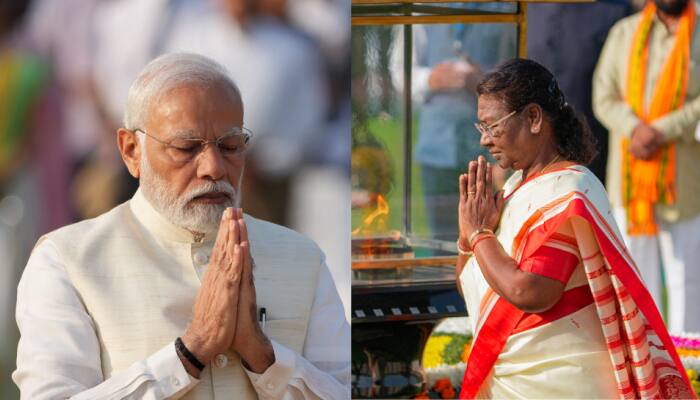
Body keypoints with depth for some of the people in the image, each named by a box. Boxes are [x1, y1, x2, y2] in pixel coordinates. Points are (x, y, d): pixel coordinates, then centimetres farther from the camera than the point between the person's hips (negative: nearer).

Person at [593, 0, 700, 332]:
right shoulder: (624, 33, 11)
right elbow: (604, 96, 3)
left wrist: (660, 132, -18)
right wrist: (635, 129, -15)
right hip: (628, 176, 2)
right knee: (635, 271, 4)